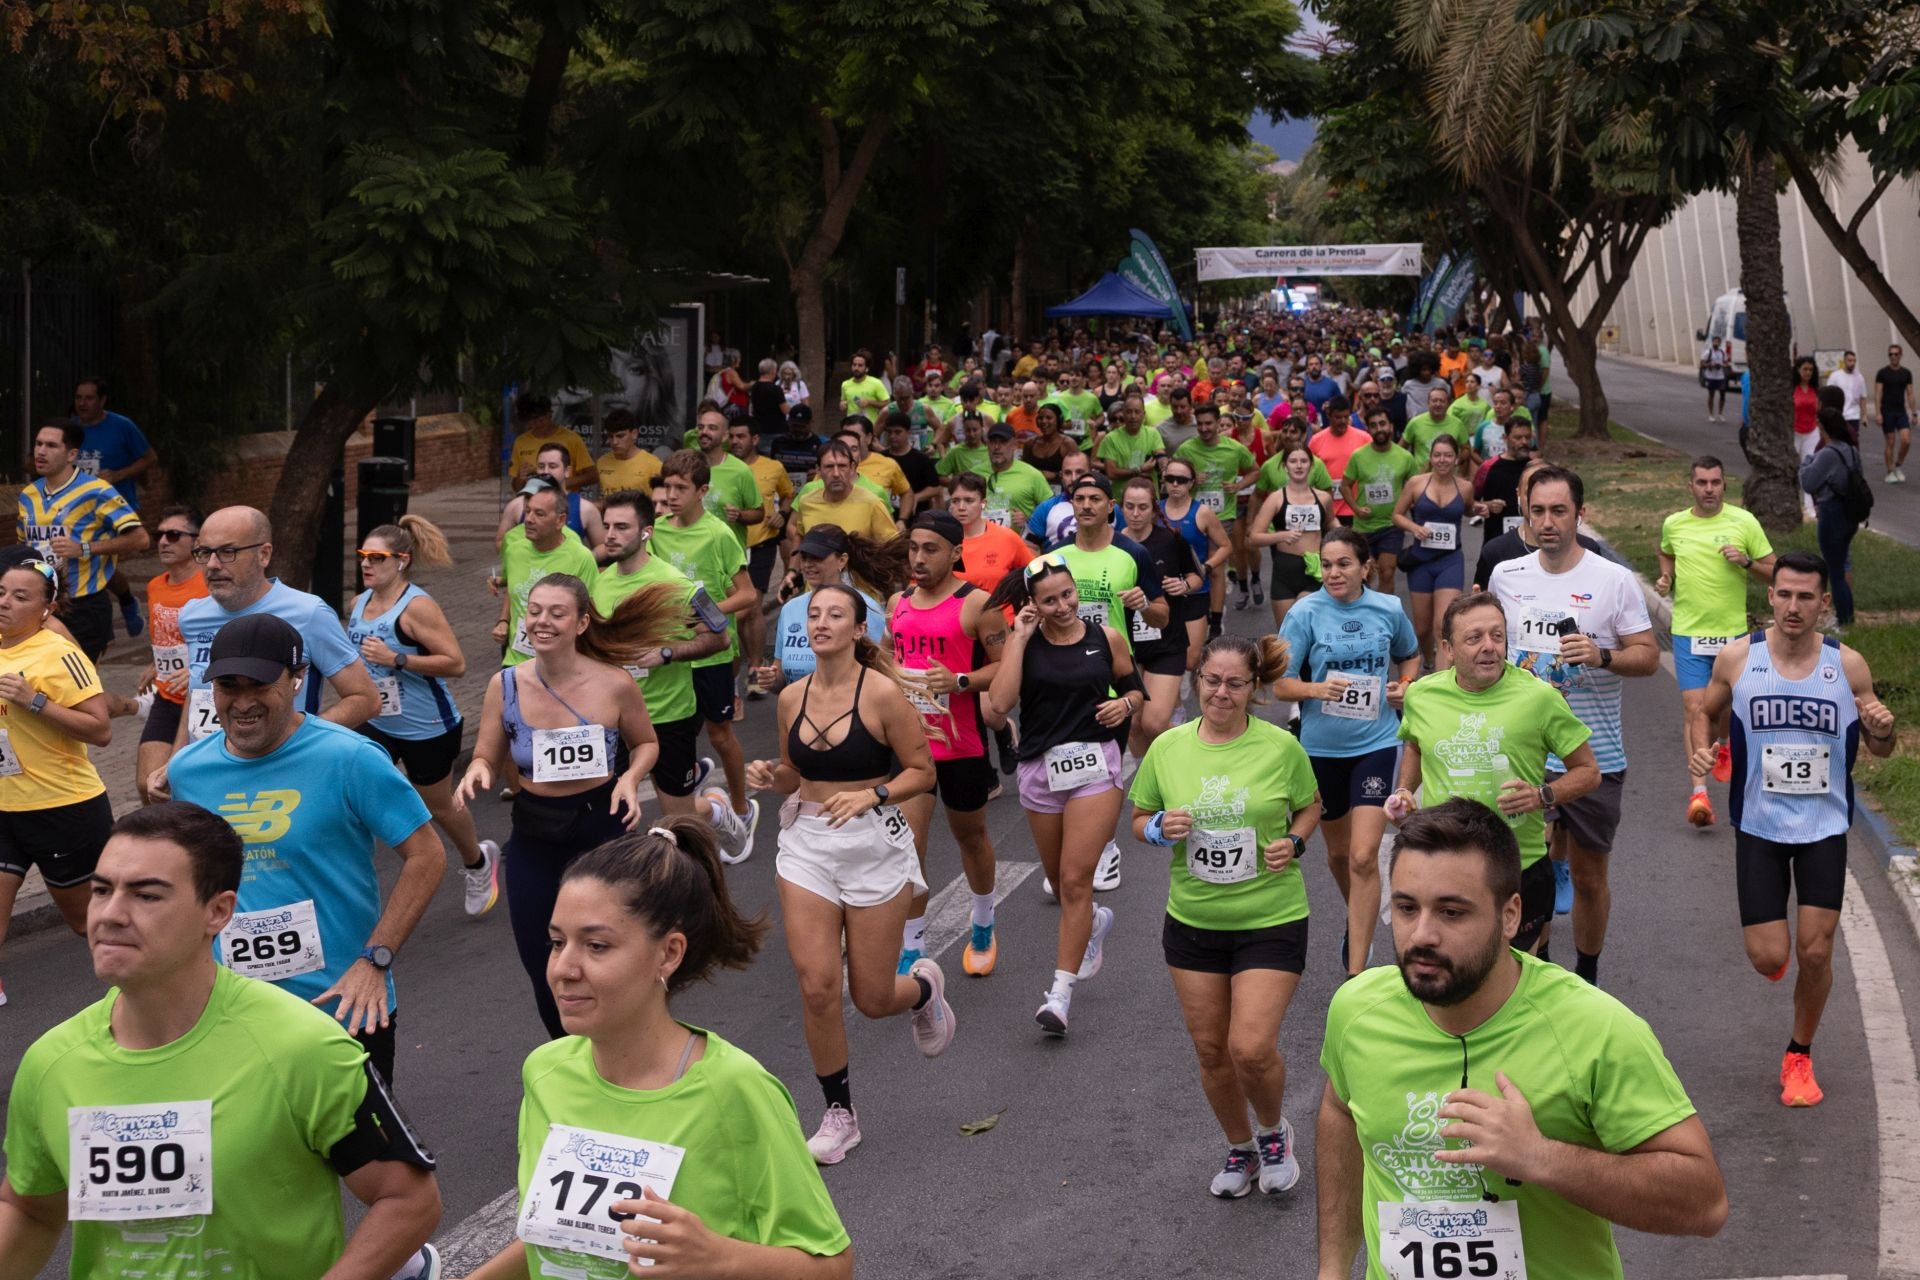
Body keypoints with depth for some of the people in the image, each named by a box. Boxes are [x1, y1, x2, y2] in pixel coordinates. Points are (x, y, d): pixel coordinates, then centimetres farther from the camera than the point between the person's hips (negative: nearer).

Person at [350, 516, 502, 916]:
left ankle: (478, 861, 43)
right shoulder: (359, 603, 1)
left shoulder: (417, 606, -21)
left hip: (426, 728, -6)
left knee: (439, 807, 14)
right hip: (376, 724, 6)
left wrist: (396, 660, -31)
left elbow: (456, 664, -26)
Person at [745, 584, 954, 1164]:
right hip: (807, 844, 4)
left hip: (874, 847, -3)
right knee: (816, 987, -5)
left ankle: (924, 986, 42)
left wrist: (871, 795, -21)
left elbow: (922, 771, -6)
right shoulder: (792, 697, 3)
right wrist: (769, 776, -5)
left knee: (872, 998, 4)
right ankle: (838, 1115, 14)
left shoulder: (881, 693, -12)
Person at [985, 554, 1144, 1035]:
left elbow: (1134, 689, 17)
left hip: (1095, 765, -2)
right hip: (1040, 769, 2)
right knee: (1059, 882, 17)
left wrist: (1125, 704, -7)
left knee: (1075, 881, -10)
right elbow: (998, 706, -17)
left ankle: (1061, 991, -4)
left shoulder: (1105, 637, 1)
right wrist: (1020, 638, -13)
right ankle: (1094, 922, 51)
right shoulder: (1024, 644, -1)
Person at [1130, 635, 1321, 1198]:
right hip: (1192, 921, 3)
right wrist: (1160, 829, -14)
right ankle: (1240, 1150, 36)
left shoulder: (1281, 746, -8)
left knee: (1252, 1048, -12)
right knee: (1210, 1050, 11)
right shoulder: (1168, 747, -3)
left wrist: (1293, 843, -11)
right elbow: (1139, 820, 8)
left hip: (1271, 920, -3)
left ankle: (1273, 1131, 22)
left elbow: (1309, 807, 9)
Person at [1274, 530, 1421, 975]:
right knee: (1338, 850, 18)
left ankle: (1356, 974, -9)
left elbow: (1410, 656, 18)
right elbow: (1281, 684, -7)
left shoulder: (1389, 609, -3)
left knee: (1364, 857, -12)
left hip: (1375, 742, -1)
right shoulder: (1305, 613, -9)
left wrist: (1404, 683, -3)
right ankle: (1358, 920, 49)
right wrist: (1316, 689, -27)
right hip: (1322, 746, 1)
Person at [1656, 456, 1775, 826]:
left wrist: (1746, 562, -17)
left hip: (1733, 631, 0)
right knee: (1693, 708, -12)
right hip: (1688, 631, 0)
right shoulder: (1673, 524, 2)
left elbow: (1774, 573, 2)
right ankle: (1699, 792, -16)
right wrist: (1666, 578, 5)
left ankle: (1723, 744, 52)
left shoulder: (1744, 522, -3)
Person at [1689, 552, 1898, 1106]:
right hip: (1759, 827, 0)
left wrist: (1883, 729, -18)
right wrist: (1699, 747, -11)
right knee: (1768, 958, -3)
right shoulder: (1737, 657, -8)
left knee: (1815, 953, -1)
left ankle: (1799, 1057, 23)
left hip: (1825, 828, 0)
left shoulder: (1848, 665, -6)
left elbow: (1879, 749, 5)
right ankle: (1773, 936, 37)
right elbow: (1704, 712, 11)